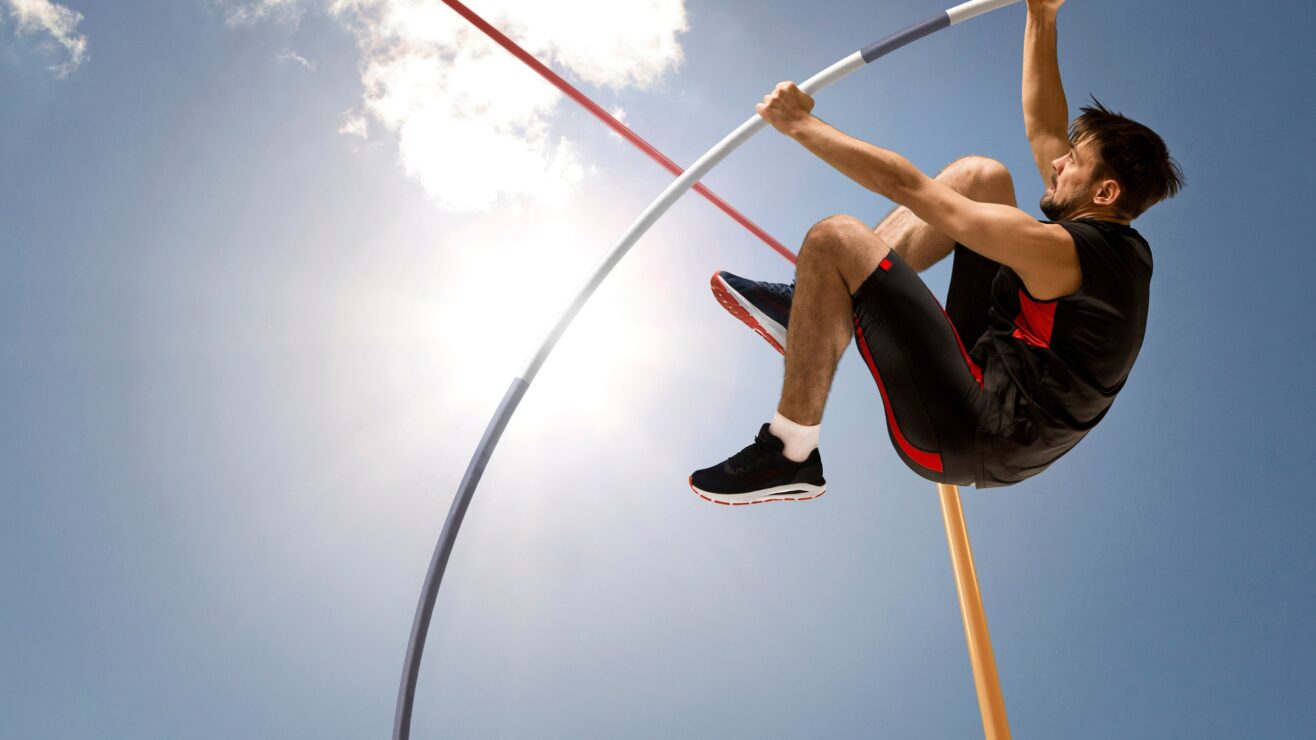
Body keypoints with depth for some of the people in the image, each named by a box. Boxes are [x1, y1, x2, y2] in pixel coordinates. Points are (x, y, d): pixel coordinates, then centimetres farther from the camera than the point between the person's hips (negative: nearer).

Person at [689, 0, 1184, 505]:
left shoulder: (1062, 253, -22)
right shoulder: (1126, 250, 4)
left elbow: (907, 186, -21)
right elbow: (1044, 130, 16)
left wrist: (801, 123, -12)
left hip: (967, 439, -9)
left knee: (834, 240, -21)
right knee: (982, 176, 10)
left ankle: (790, 457, -12)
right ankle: (811, 306, 9)